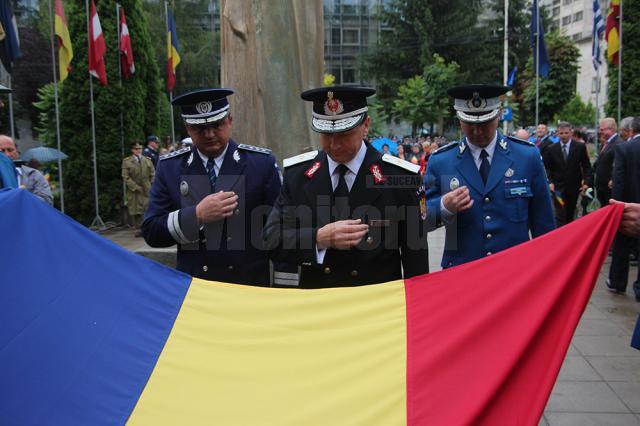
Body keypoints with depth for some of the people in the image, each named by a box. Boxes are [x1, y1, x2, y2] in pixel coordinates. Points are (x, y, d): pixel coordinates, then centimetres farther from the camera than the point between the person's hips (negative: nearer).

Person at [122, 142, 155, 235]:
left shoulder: (147, 160, 10)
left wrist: (150, 185, 2)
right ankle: (138, 229, 4)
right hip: (133, 190, -2)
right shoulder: (126, 161, 1)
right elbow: (126, 177, -4)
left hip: (147, 190, 2)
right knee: (136, 210, -2)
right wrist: (136, 187, -11)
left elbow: (152, 174, 13)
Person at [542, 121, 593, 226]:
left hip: (574, 187, 1)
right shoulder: (551, 149, -1)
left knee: (570, 216, 12)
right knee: (560, 217, -8)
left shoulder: (580, 147, 0)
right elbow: (547, 168, 2)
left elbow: (587, 166, 2)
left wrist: (587, 182, -9)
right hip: (558, 188, -1)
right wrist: (550, 182, -13)